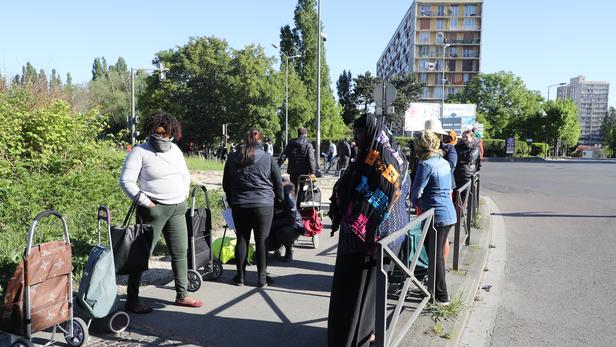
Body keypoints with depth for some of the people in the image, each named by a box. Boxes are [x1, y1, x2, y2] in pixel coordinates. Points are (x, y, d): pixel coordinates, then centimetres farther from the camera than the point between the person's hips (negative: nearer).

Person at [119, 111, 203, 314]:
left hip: (177, 209, 7)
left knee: (180, 252, 10)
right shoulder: (140, 152, -8)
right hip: (154, 209, -6)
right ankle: (132, 300, 12)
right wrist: (145, 202, -15)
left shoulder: (175, 150, 11)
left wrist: (184, 195, 12)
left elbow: (185, 175, 24)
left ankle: (181, 295, 22)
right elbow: (126, 181, -12)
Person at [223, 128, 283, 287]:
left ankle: (240, 276, 18)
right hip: (263, 204, -2)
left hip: (239, 205, 3)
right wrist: (278, 200, 16)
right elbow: (278, 182, 2)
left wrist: (231, 200, 25)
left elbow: (226, 184, 14)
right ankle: (262, 277, 9)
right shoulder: (267, 158, -3)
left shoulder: (233, 158, 6)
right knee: (262, 241, 4)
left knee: (242, 239, 12)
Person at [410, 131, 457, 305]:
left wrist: (416, 202, 8)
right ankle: (434, 288, 32)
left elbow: (416, 191, -15)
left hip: (436, 216, -8)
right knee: (438, 253, 19)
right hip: (450, 213, 8)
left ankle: (441, 296, 13)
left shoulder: (425, 165, -16)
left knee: (435, 256, 4)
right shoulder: (445, 163, 10)